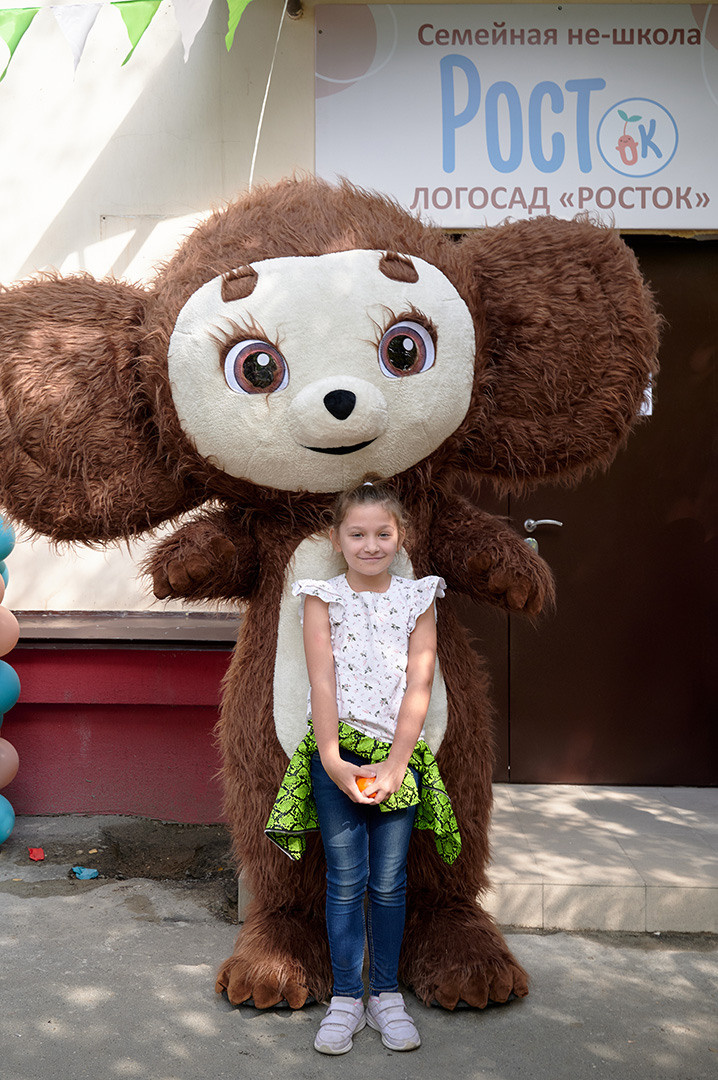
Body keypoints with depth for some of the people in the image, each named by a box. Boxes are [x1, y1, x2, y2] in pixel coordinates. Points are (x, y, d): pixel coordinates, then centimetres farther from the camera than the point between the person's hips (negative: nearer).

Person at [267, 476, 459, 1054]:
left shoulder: (418, 598, 3)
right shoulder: (323, 597, 0)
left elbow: (419, 687, -3)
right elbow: (323, 680, -7)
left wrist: (394, 764, -10)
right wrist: (331, 759, -15)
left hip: (399, 753, 1)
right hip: (338, 752, -1)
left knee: (389, 881, 8)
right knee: (345, 880, 4)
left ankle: (386, 995, 22)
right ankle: (347, 999, 16)